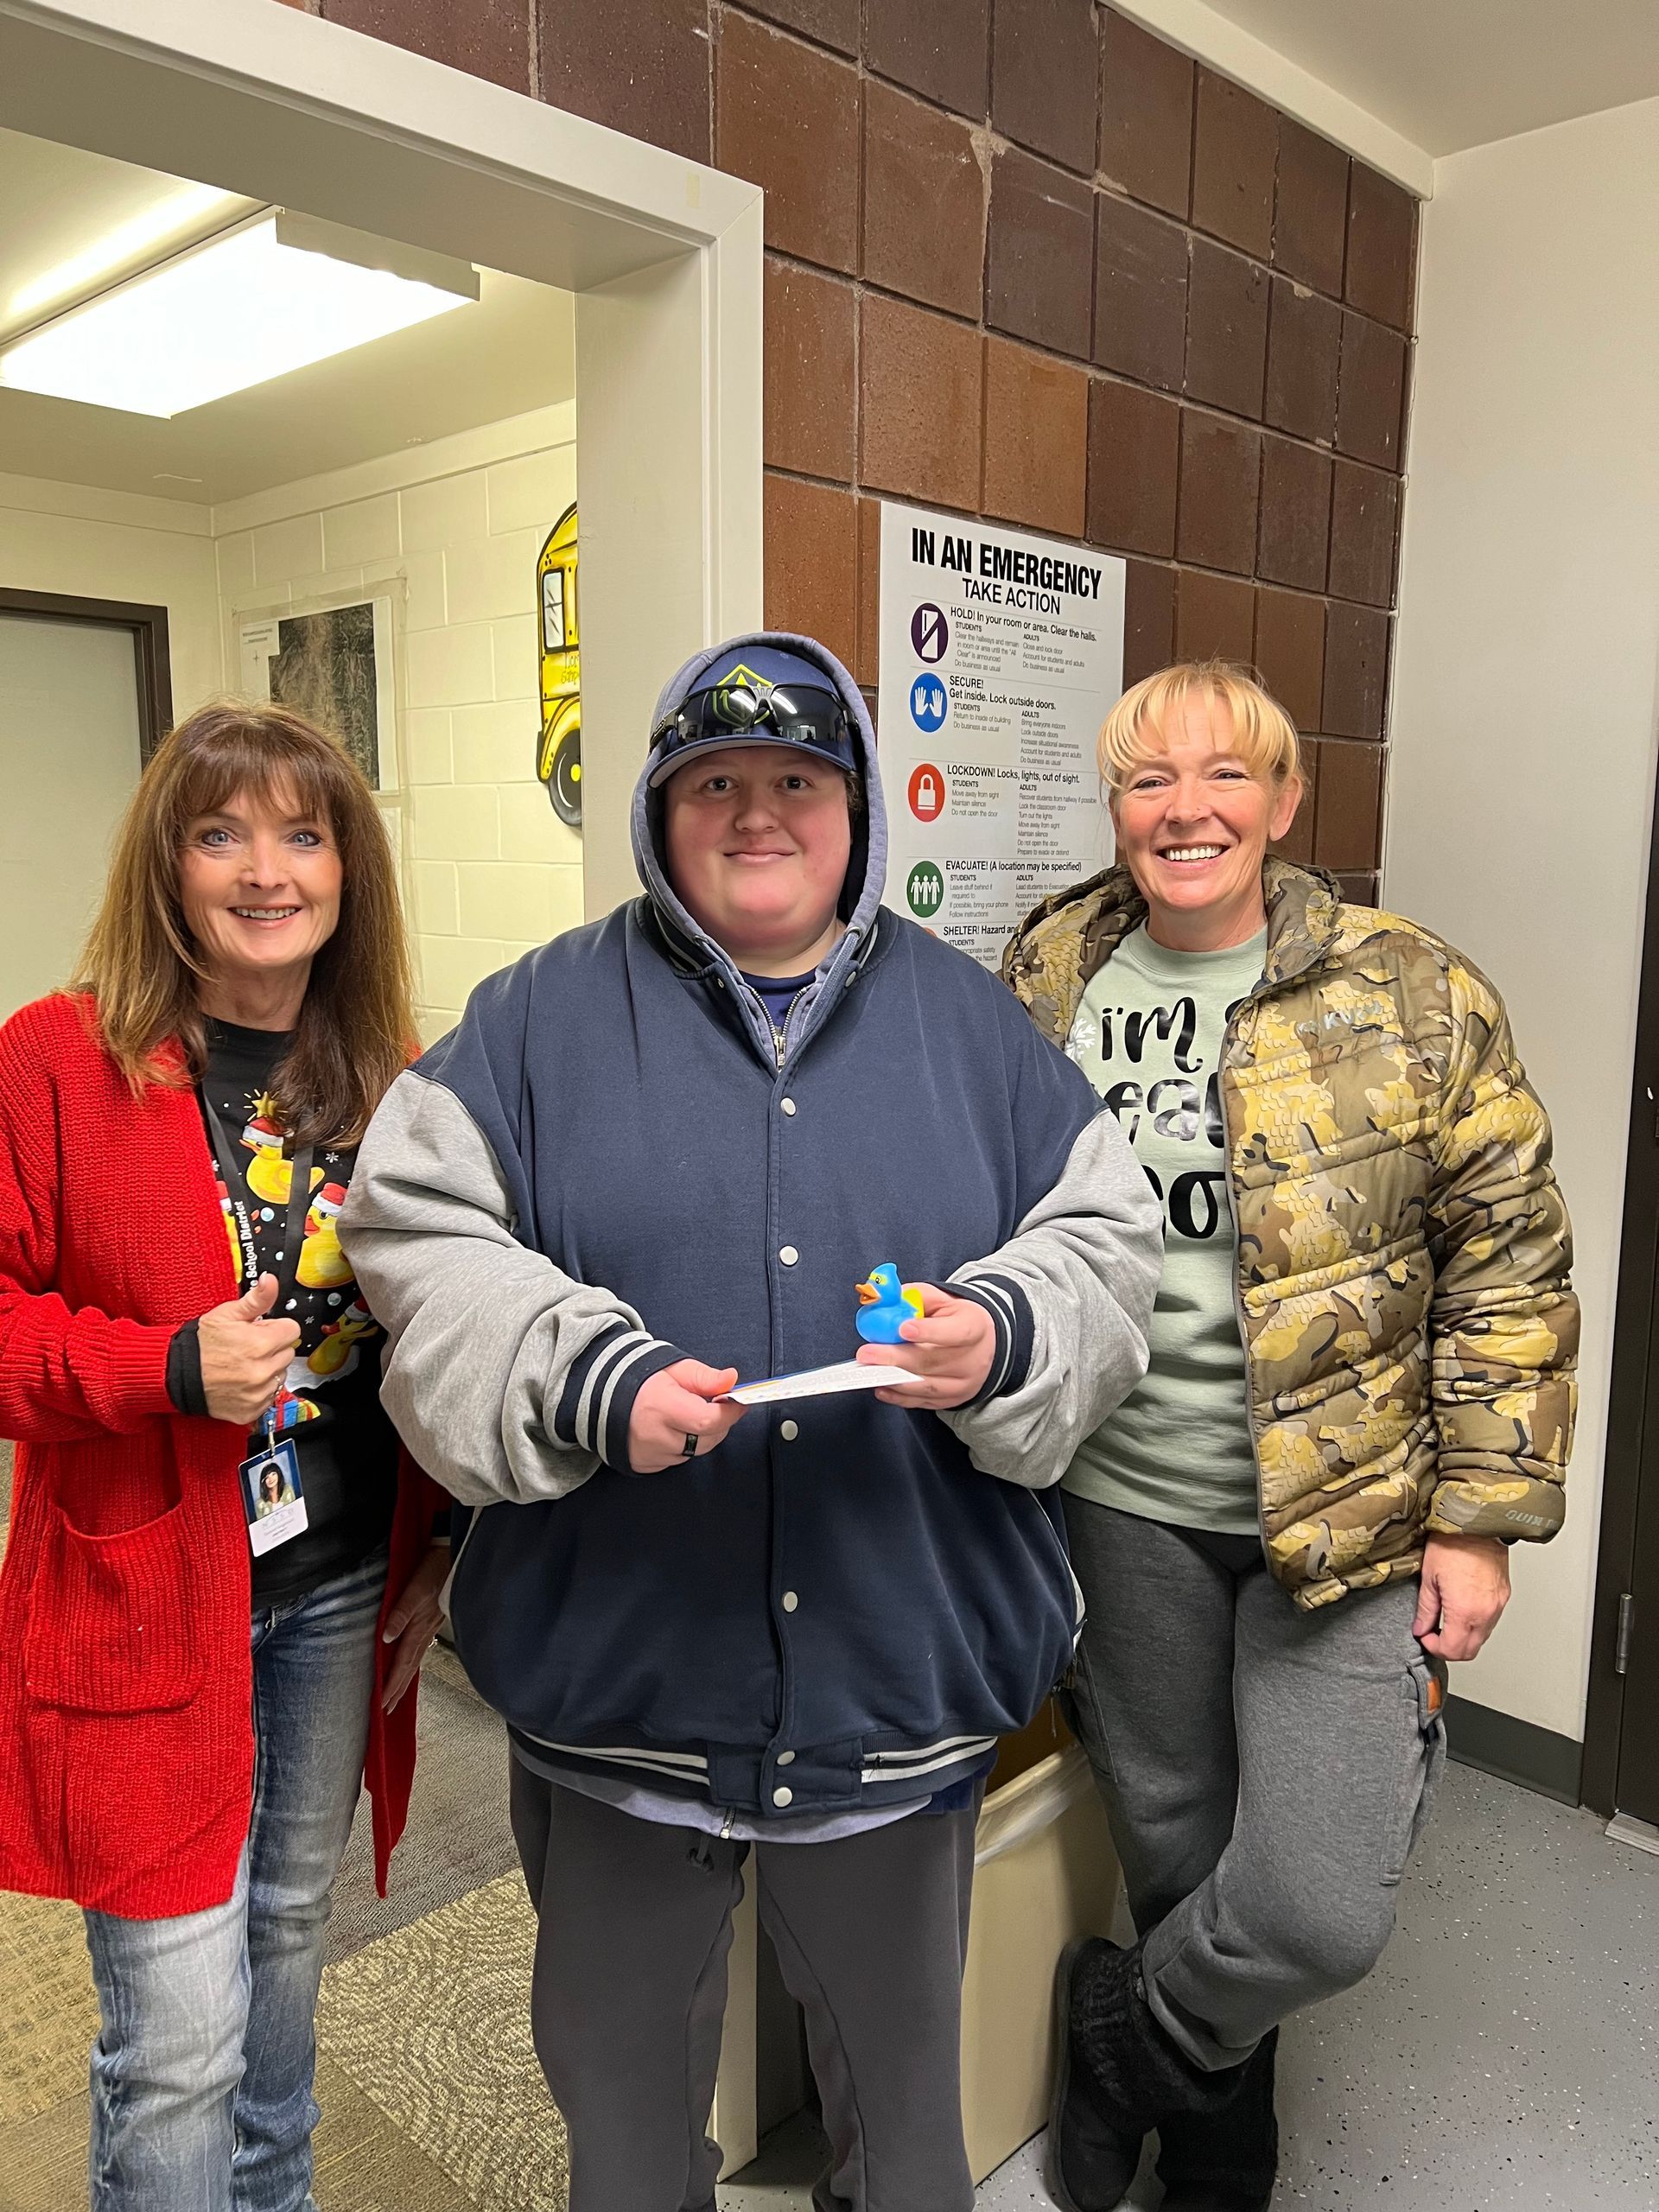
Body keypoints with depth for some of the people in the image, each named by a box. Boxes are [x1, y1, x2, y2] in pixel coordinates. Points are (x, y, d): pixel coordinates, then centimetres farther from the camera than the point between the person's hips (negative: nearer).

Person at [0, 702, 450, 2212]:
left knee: (290, 1933, 24)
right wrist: (168, 1369, -23)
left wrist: (444, 1546, 6)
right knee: (179, 2042, 0)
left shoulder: (392, 1079, 2)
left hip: (342, 1582, 5)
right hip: (144, 1595, -4)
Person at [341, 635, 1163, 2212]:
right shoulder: (544, 1016, -1)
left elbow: (1104, 1239, 3)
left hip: (901, 1669, 2)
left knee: (901, 2052, 23)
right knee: (621, 2055, 22)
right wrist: (586, 1378, -22)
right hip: (617, 1662, -1)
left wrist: (1004, 1339, -17)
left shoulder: (968, 1019, 5)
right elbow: (415, 1235, -7)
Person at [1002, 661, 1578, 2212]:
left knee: (1318, 1912, -5)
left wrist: (1481, 1517, -8)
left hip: (1350, 1513, -2)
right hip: (1124, 1507, 3)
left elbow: (1509, 1269, -5)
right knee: (1172, 1847, 18)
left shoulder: (1411, 999, -8)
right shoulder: (1046, 983, 0)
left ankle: (1122, 2032, 30)